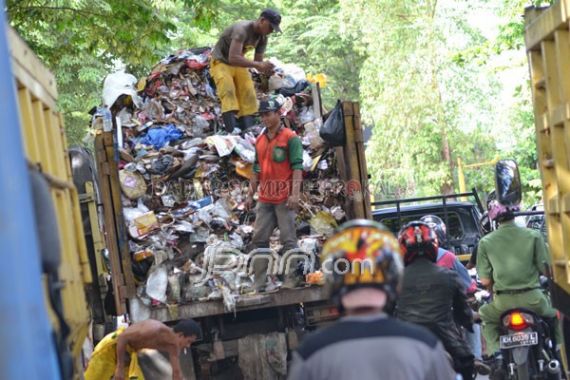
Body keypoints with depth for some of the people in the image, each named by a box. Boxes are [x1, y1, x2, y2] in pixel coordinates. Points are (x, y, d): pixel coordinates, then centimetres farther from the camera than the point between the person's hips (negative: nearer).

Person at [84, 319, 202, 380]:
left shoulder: (173, 347, -9)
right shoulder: (155, 330, -35)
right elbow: (122, 338, -30)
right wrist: (120, 367, -24)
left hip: (129, 351, 8)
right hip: (112, 345, -8)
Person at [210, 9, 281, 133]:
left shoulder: (263, 38, -5)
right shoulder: (242, 29, -31)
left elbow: (258, 62, 1)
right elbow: (233, 58, -40)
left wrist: (267, 69, -22)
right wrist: (258, 65, -42)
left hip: (238, 64, 8)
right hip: (221, 62, -8)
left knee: (249, 96, -5)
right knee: (229, 94, -24)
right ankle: (232, 133, -33)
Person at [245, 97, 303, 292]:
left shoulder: (290, 138, -4)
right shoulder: (260, 141, 16)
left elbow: (297, 167, -10)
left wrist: (295, 194, -19)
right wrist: (250, 194, 18)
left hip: (284, 198, -7)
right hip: (265, 199, 7)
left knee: (288, 239, -4)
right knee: (259, 239, 5)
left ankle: (291, 281, 0)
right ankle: (259, 285, 9)